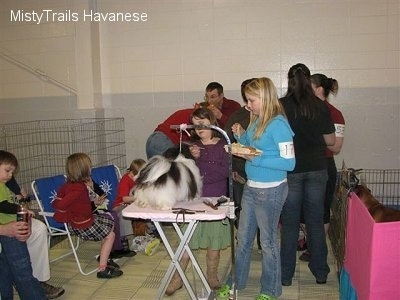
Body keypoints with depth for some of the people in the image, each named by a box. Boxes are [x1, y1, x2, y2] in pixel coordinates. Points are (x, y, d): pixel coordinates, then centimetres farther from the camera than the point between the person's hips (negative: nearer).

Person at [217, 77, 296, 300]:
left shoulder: (278, 124, -18)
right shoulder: (256, 120, 6)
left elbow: (289, 162, -21)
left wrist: (255, 159, -24)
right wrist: (241, 136, -1)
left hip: (270, 190, -8)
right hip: (251, 187, 8)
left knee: (268, 241, 9)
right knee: (243, 238, 18)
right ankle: (237, 282, 37)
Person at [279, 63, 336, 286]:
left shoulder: (281, 106, -8)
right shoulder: (321, 106, -2)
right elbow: (331, 141, 2)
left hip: (290, 170, -2)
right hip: (317, 169, 2)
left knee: (290, 223, 8)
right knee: (316, 221, 13)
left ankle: (286, 275, 17)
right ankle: (321, 272, 24)